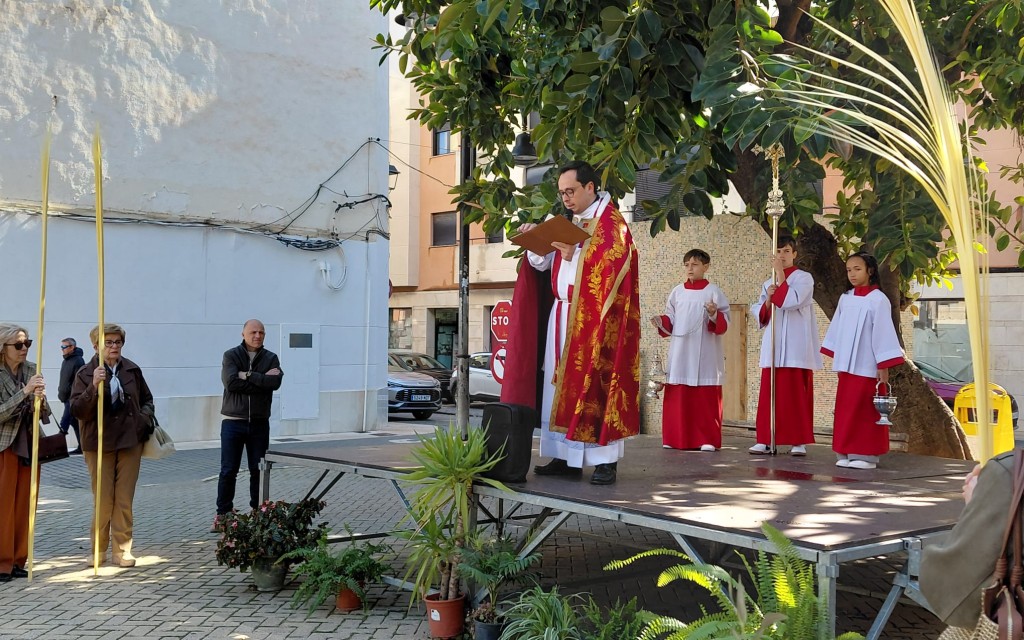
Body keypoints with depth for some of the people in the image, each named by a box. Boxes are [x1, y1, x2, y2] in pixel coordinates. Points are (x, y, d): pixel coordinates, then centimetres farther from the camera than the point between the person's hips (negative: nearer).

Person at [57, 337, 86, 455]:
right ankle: (81, 447, 18)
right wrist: (61, 393, 16)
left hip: (72, 398, -10)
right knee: (75, 422, 13)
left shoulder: (78, 361, -13)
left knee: (64, 424, -12)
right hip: (65, 397, 10)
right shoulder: (66, 361, 15)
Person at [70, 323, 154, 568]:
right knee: (103, 501, 1)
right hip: (99, 444, -2)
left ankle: (122, 550, 13)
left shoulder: (132, 370, 5)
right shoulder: (85, 374, -3)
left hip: (130, 441, 2)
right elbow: (78, 410, -12)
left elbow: (147, 399, 19)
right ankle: (98, 550, 19)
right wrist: (94, 387, -26)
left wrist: (145, 417, -1)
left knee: (124, 500, 5)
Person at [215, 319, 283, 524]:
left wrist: (248, 375, -14)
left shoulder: (271, 358, 6)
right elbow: (231, 383, -16)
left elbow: (275, 382, -12)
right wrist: (262, 380, -13)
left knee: (258, 470, 7)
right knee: (228, 471, 1)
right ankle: (222, 514, 9)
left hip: (259, 423, 2)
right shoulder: (231, 356, 1)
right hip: (233, 422, -2)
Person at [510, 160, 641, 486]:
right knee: (562, 383, 5)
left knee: (595, 384, -8)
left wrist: (574, 255, -23)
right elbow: (542, 263, 14)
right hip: (564, 315, 7)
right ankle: (566, 457, 9)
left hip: (594, 318, -7)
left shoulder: (610, 222, -4)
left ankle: (605, 460, -4)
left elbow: (612, 269, -15)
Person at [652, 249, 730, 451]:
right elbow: (670, 322, 13)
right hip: (680, 353, 4)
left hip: (704, 355, -4)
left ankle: (707, 439, 4)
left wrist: (714, 315, -23)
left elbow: (724, 323, -4)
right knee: (677, 396, 3)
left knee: (705, 397, -2)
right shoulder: (677, 292, 11)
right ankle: (676, 438, 10)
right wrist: (661, 322, -7)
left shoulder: (713, 292, 0)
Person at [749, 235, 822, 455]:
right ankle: (766, 440, 5)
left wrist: (780, 275, -9)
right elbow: (758, 315, 14)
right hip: (772, 346, 5)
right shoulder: (768, 284, 18)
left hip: (795, 346, -5)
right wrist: (768, 300, -5)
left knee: (796, 393, -5)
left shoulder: (804, 278, 1)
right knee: (770, 393, 2)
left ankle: (799, 441, -1)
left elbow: (791, 301, -17)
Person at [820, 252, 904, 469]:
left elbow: (883, 332, -11)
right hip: (846, 364, 6)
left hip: (867, 366, -6)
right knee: (846, 409, 7)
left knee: (865, 411, -2)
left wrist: (884, 366, -13)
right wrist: (836, 357, 16)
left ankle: (866, 455, 4)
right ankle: (846, 453, 13)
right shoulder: (845, 298, 10)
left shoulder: (878, 299, -9)